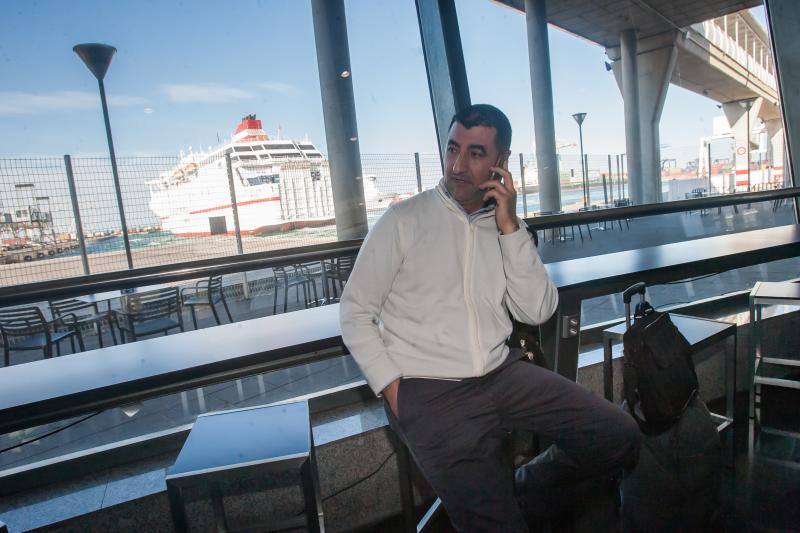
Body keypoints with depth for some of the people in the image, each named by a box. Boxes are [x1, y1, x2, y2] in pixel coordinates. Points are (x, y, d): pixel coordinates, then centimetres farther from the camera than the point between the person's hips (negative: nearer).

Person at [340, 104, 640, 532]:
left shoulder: (505, 224, 8)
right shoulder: (404, 221, -5)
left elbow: (536, 312, -1)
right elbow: (355, 314, -3)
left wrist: (510, 228, -9)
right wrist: (393, 388, -10)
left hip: (502, 373, 5)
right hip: (427, 391, -4)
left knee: (619, 436, -1)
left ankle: (529, 482, 23)